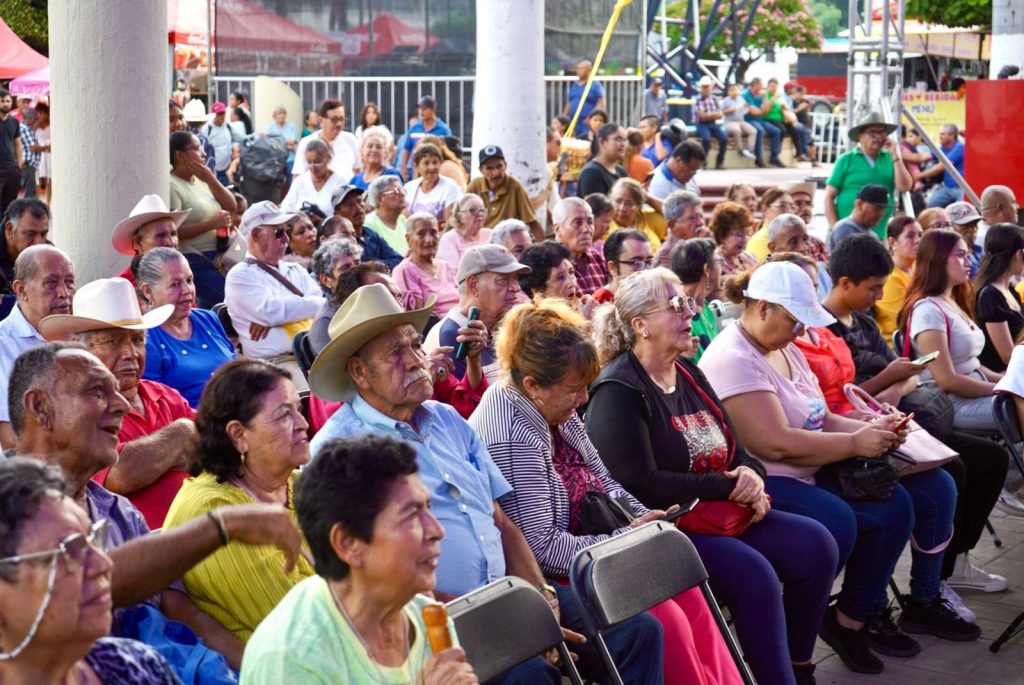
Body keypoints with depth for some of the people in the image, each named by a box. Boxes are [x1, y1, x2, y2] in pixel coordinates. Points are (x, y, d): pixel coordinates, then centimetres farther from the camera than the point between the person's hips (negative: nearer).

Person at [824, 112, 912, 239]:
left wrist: (896, 157, -6)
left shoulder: (889, 159, 10)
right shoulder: (846, 159, 2)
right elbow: (829, 196, 1)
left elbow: (904, 187, -1)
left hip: (879, 234, 3)